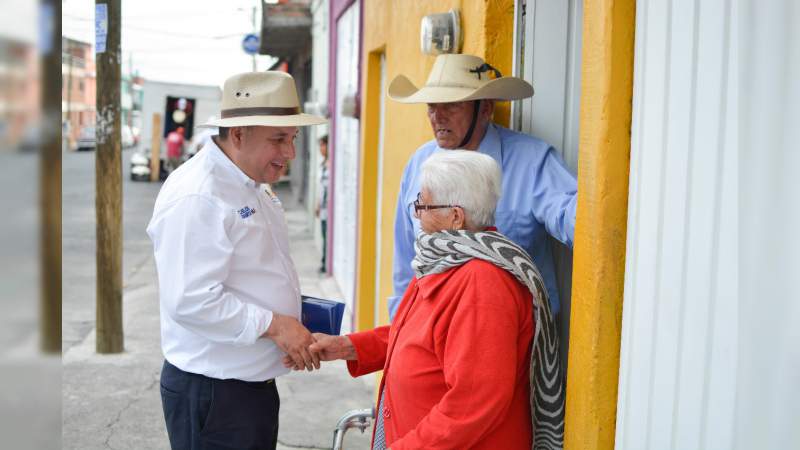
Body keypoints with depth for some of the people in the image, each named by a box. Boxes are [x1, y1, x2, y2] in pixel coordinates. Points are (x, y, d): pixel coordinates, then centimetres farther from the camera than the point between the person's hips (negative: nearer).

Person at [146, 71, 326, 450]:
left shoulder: (251, 187, 12)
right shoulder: (196, 198, -21)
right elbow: (191, 300, -27)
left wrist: (293, 321, 10)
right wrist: (273, 324, -22)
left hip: (256, 382, 10)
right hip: (211, 390, -9)